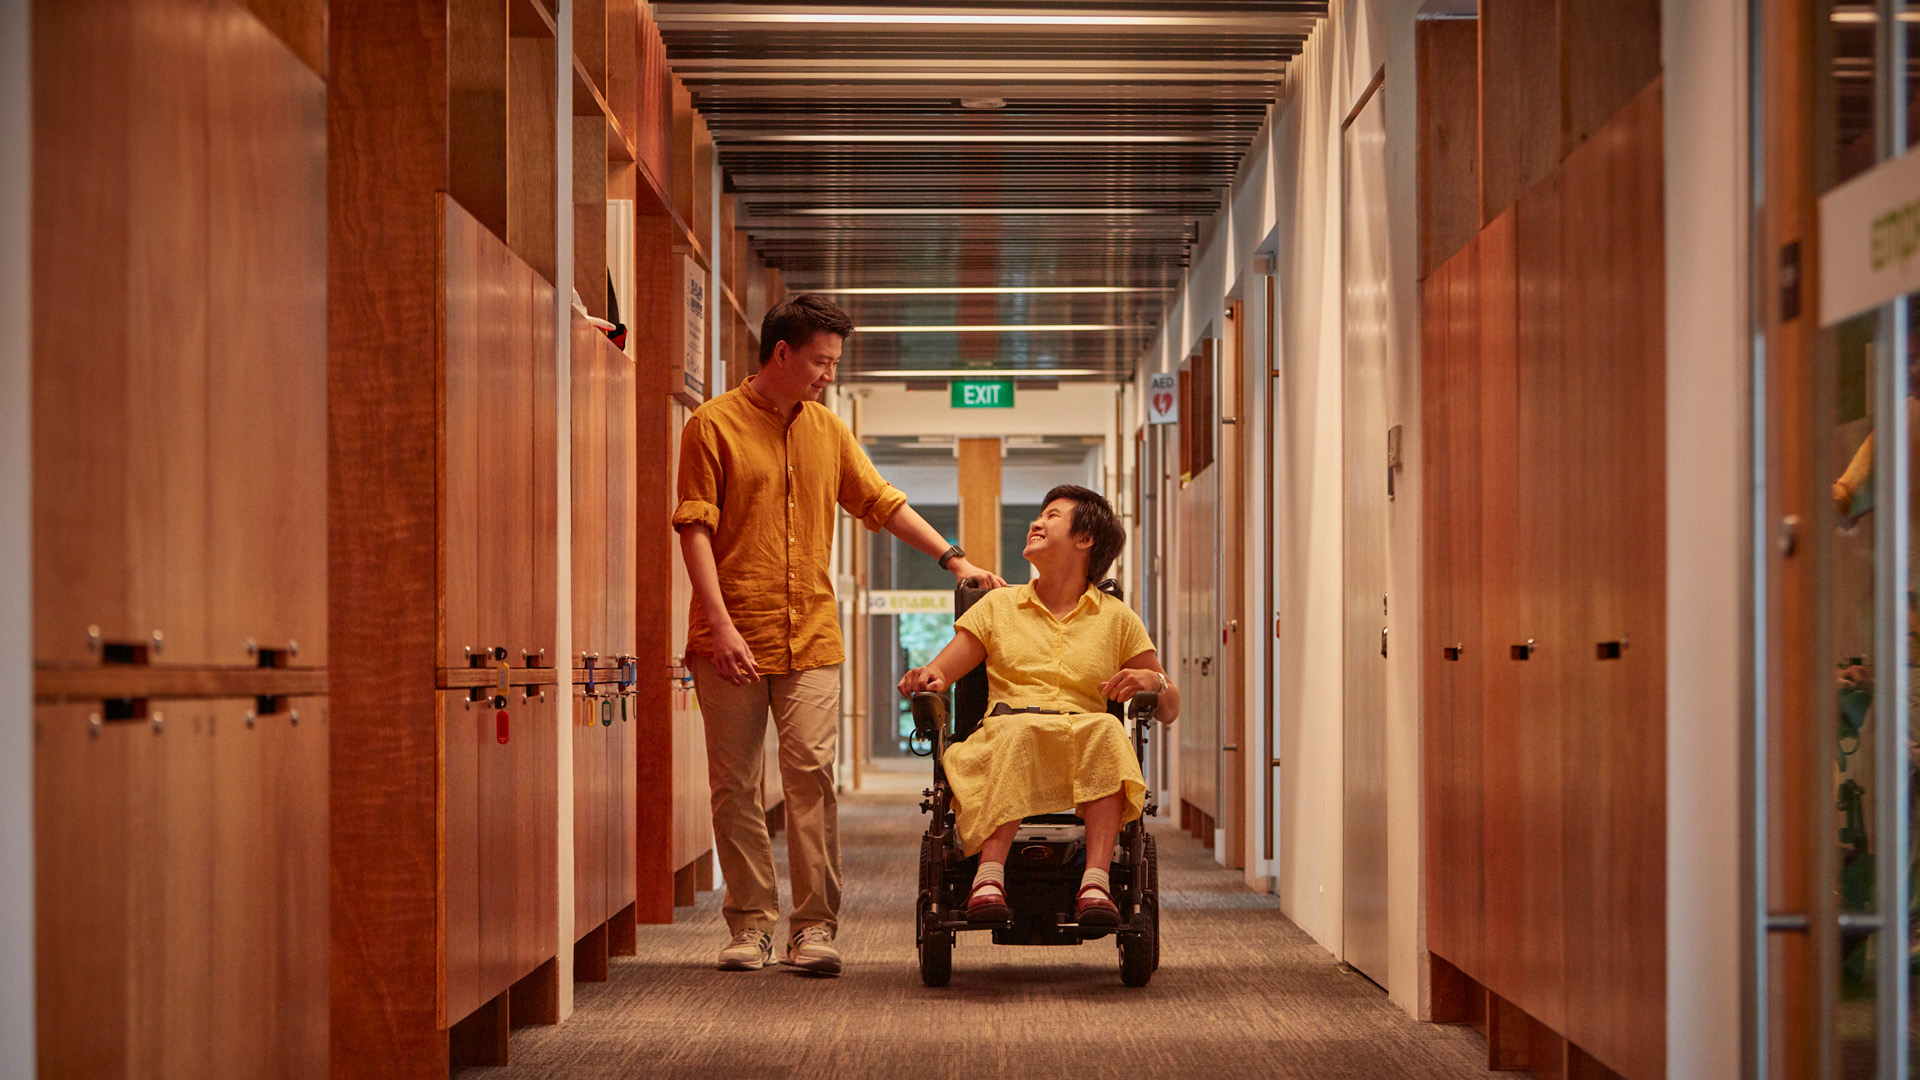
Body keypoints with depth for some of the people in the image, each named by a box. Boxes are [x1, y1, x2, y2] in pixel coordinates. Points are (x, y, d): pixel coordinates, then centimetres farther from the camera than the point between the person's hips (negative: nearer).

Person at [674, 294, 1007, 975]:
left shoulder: (828, 429, 15)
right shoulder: (714, 425, -1)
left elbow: (882, 504, 21)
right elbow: (695, 529, -7)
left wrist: (953, 558, 13)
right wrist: (720, 624, -16)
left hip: (811, 637, 3)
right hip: (733, 637, -3)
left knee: (812, 772, -8)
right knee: (734, 784, 1)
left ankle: (815, 924, -4)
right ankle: (751, 923, 11)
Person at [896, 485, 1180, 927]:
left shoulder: (1116, 618, 22)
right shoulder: (999, 605, 25)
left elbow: (1169, 710, 18)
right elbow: (938, 673, 15)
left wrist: (1153, 681, -6)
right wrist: (927, 678, -10)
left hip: (1085, 751, 0)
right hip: (1004, 739, 0)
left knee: (1107, 730, -36)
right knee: (1017, 729, -38)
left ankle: (1095, 880, -48)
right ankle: (990, 875, -50)